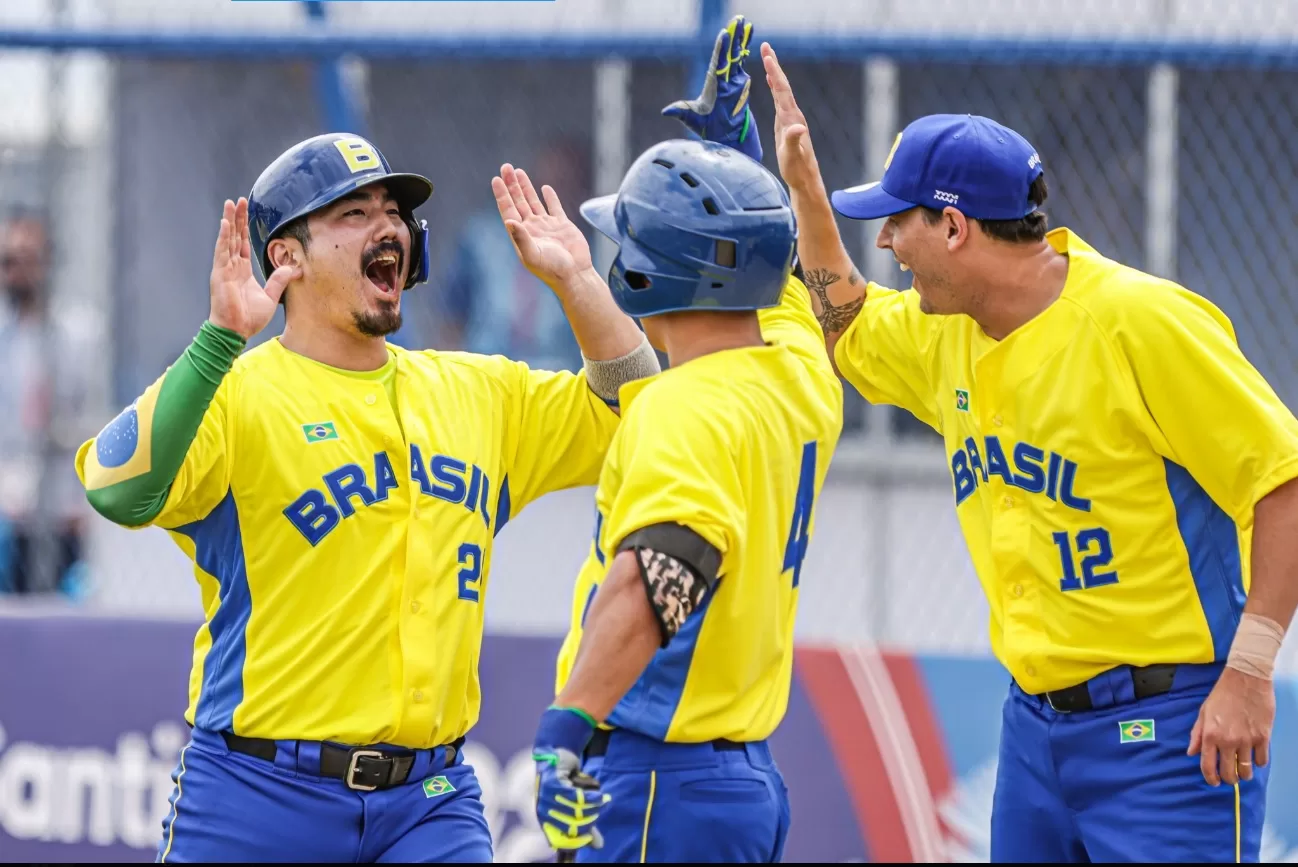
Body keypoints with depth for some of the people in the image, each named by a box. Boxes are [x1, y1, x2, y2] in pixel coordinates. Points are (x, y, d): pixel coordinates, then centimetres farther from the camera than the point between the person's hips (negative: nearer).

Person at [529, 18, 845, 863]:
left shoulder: (685, 409, -18)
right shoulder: (803, 380, 8)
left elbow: (662, 572, -34)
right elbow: (782, 283, 32)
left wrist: (570, 725, -42)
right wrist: (724, 139, 39)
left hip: (660, 777, -9)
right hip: (752, 779, 9)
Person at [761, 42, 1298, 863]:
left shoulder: (1139, 321, -16)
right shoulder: (944, 333, 9)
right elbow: (847, 330, 33)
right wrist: (804, 186, 22)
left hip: (1169, 725, -8)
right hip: (1035, 723, 8)